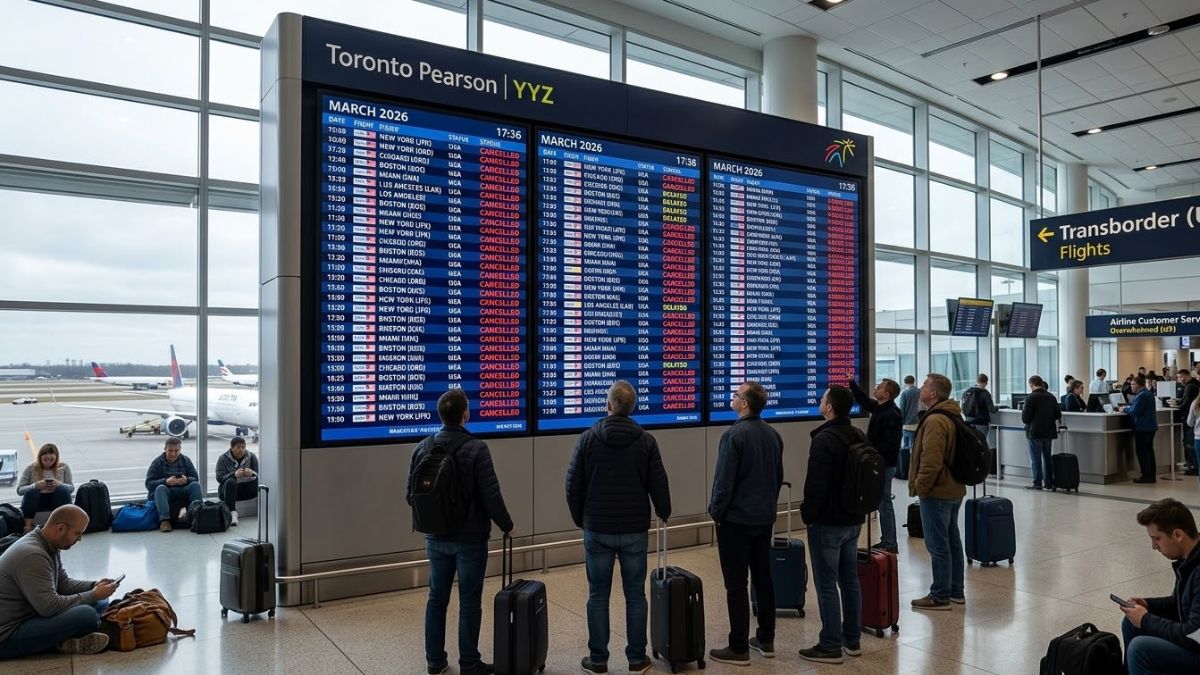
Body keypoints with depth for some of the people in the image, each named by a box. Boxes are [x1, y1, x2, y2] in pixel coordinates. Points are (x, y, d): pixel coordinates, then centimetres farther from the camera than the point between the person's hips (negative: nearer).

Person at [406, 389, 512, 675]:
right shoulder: (476, 449, -17)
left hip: (436, 538, 5)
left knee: (436, 598, 15)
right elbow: (491, 496, -17)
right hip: (470, 538, -5)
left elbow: (410, 494, 3)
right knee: (469, 602, 6)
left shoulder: (423, 448, -1)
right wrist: (506, 525, -1)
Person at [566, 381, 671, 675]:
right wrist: (664, 512, 18)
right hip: (634, 530, 1)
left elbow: (573, 484, -3)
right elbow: (658, 484, -2)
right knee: (635, 595, 10)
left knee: (598, 596, 8)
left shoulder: (589, 438, -6)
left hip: (598, 530, 0)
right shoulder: (645, 441, -5)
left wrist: (579, 518, 12)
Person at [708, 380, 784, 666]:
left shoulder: (734, 435, -19)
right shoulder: (773, 434, 6)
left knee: (736, 585, -1)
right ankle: (766, 640, 23)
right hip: (765, 518, 8)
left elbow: (724, 480, -19)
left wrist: (716, 512, -6)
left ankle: (739, 648, 5)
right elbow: (779, 476, 15)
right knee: (763, 578, 15)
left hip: (736, 520, -8)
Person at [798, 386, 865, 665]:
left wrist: (808, 515, -9)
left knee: (826, 585, -2)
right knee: (849, 579, 16)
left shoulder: (824, 440, -20)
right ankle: (853, 639, 25)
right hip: (853, 520, 9)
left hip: (827, 523, -9)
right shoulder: (859, 437, 8)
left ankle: (830, 646, 4)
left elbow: (815, 485, -22)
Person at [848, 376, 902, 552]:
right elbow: (863, 399, 28)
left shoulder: (892, 415, -20)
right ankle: (886, 541, 23)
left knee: (884, 503, -3)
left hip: (885, 464, -10)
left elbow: (890, 445, -25)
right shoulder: (879, 407, 9)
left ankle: (889, 543, 5)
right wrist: (851, 383, 25)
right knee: (882, 503, 15)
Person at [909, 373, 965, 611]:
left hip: (937, 493, -10)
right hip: (953, 490, 10)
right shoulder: (952, 416, 12)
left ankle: (940, 596, 6)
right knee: (952, 541, 17)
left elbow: (931, 461, -27)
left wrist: (920, 486, -15)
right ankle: (956, 591, 27)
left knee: (938, 546, -2)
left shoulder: (935, 421, -22)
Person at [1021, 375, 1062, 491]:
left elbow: (1025, 418, -12)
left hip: (1035, 432, -5)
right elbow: (1058, 415, 8)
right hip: (1049, 432, 5)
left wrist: (1023, 410, 8)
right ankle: (1049, 483, 12)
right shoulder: (1051, 397, 5)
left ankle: (1037, 483, 2)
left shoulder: (1031, 397, -12)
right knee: (1047, 457, 12)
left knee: (1035, 459, 1)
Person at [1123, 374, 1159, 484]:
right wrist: (1127, 407, 8)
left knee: (1142, 451, -5)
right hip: (1150, 426, 10)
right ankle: (1151, 474, 18)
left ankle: (1146, 475, -3)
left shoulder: (1141, 395, -19)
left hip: (1142, 428, -10)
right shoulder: (1149, 394, 15)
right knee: (1149, 450, 13)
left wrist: (1125, 409, -5)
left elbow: (1135, 411, -21)